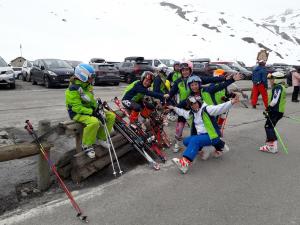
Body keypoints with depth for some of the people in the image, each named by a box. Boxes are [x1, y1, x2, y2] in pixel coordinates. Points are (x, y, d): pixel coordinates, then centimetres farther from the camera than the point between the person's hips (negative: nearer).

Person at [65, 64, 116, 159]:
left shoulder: (88, 85, 4)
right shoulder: (73, 89, -21)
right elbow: (77, 107, -25)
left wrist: (96, 106, -6)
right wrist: (92, 112, -30)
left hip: (90, 109, 8)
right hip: (77, 113, -8)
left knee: (111, 116, -5)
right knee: (94, 121, -38)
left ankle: (101, 138, 9)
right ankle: (87, 146, -16)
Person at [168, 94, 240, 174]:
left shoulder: (206, 109, -8)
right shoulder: (191, 113, 14)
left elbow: (220, 108, -21)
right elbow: (182, 112, 34)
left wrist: (231, 102, -36)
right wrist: (174, 108, 36)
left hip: (211, 136, -8)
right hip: (200, 136, 8)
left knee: (194, 140, -32)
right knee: (186, 141, -11)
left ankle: (185, 163, -44)